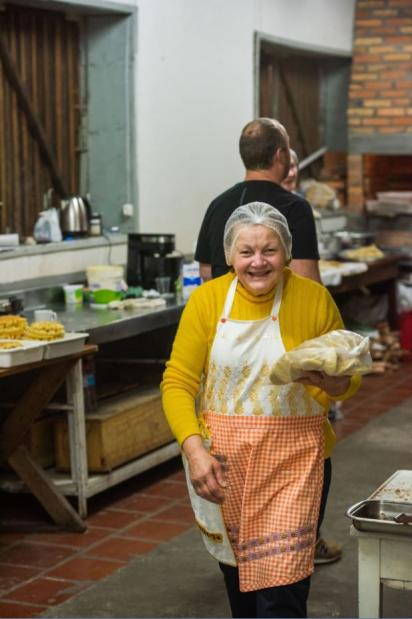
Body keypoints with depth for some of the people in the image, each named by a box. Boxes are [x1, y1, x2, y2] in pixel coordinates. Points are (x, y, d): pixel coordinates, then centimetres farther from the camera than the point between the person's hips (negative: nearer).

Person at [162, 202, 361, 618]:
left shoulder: (314, 299, -6)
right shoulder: (207, 299, -5)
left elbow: (348, 380, 4)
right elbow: (177, 382, -5)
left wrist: (333, 384, -19)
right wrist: (193, 450, -18)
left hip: (289, 458, -2)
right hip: (221, 458, 2)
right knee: (236, 569, 17)